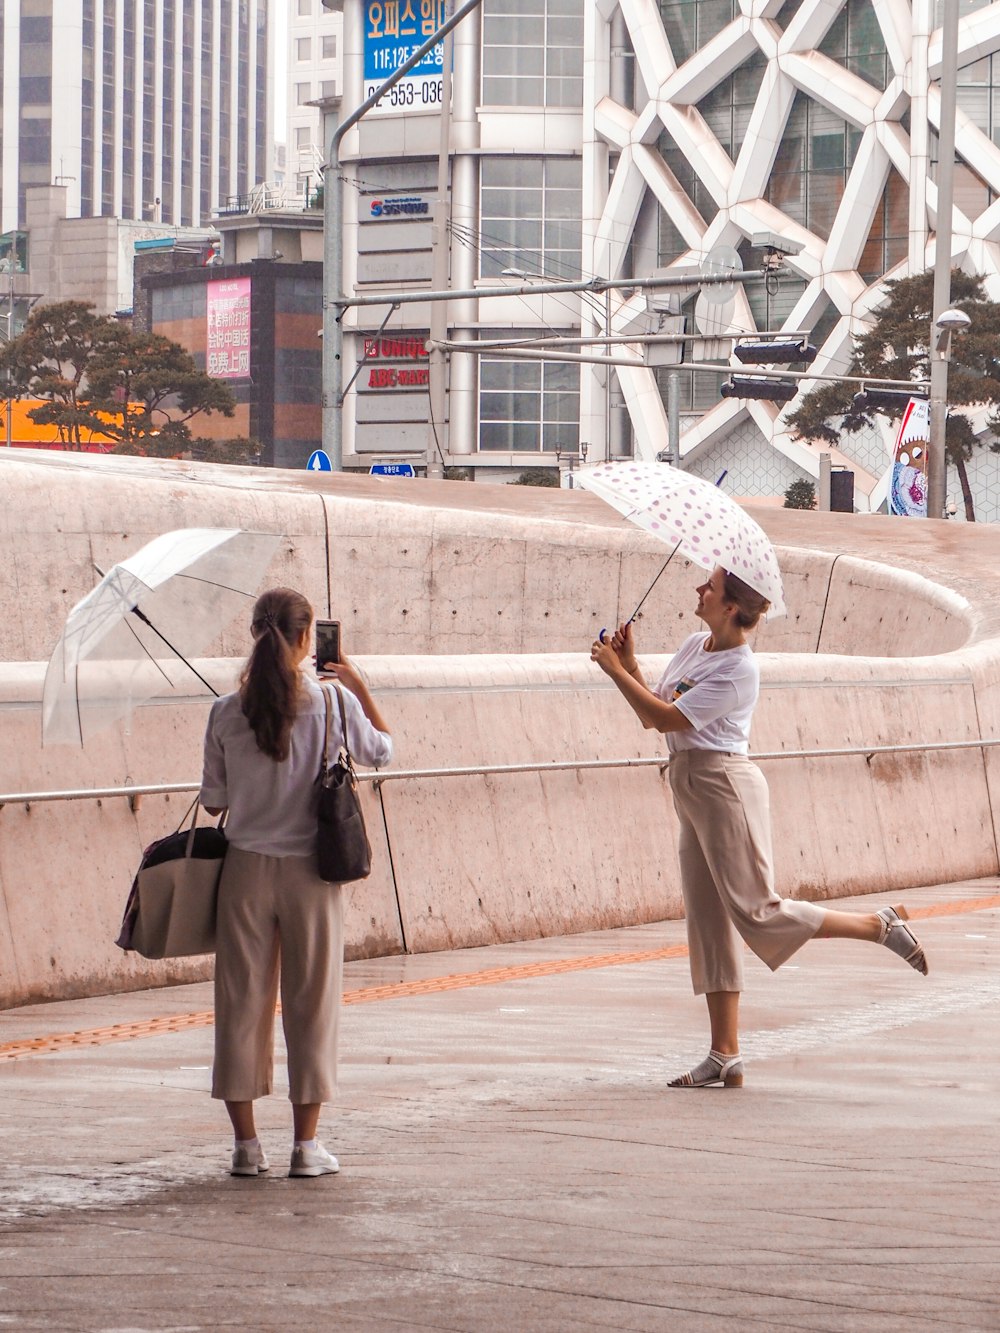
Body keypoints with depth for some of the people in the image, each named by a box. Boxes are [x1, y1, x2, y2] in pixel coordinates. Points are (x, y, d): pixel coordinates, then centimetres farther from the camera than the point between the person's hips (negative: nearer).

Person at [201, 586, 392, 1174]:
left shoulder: (227, 712, -4)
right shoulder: (332, 703, -7)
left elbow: (213, 801, 4)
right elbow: (383, 750, 11)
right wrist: (360, 685, 18)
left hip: (246, 868, 1)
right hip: (310, 868, -1)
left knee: (243, 1000, 8)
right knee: (311, 1003, 6)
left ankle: (247, 1143, 10)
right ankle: (307, 1143, 8)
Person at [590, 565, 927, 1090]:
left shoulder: (738, 669, -15)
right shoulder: (693, 646, 12)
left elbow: (668, 717, -18)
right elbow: (652, 716, 14)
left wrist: (615, 670, -14)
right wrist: (629, 666, 2)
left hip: (723, 783, -9)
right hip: (689, 786, 9)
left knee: (757, 913, -9)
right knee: (709, 922, 6)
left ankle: (880, 925, 4)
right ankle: (725, 1056, 6)